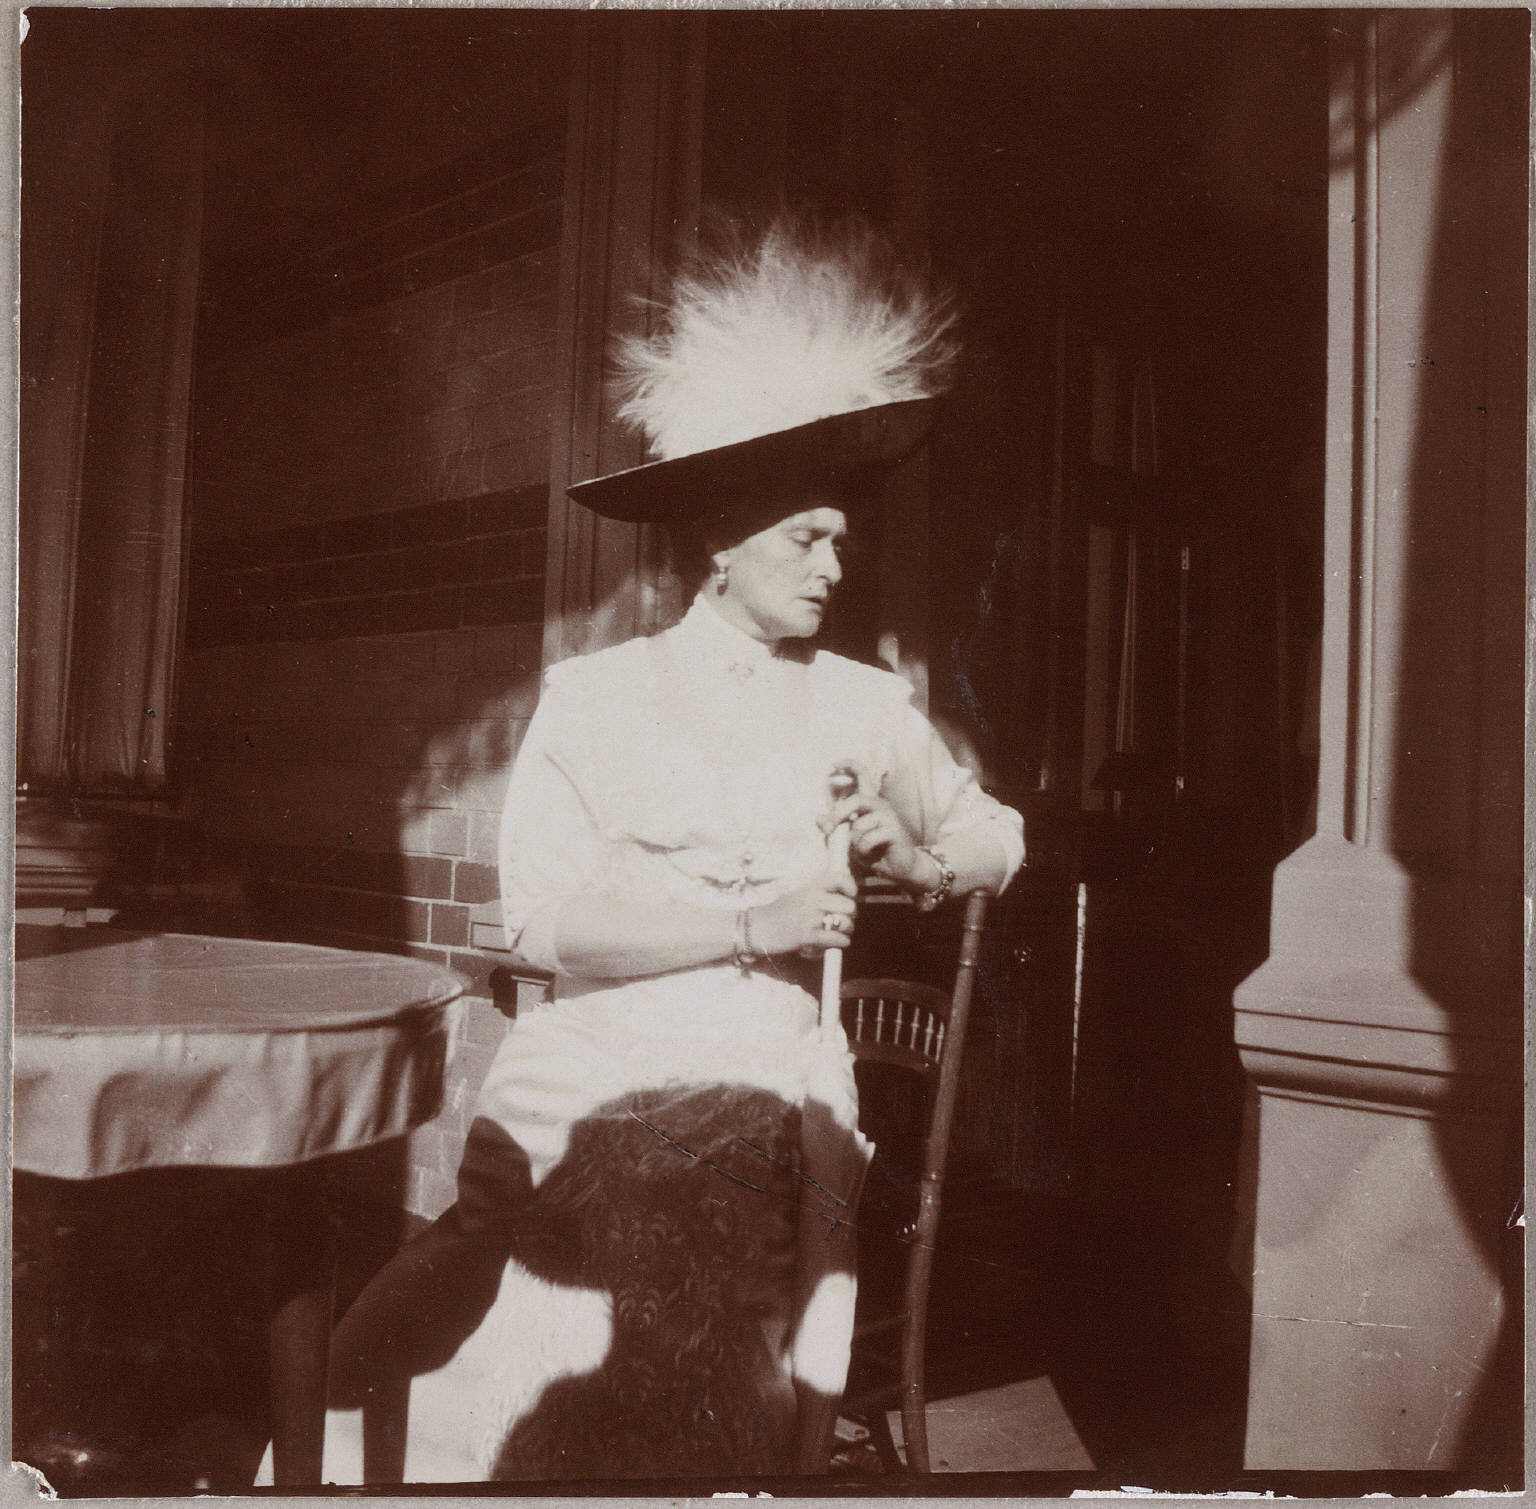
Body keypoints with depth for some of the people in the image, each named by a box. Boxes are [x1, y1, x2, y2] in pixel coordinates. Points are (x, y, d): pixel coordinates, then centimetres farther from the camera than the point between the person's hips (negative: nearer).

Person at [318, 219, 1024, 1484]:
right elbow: (547, 917, -8)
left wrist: (916, 861, 4)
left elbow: (997, 835, 25)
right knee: (532, 1422, -8)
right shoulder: (598, 697, 3)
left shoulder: (867, 706, 12)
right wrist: (754, 924, -13)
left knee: (715, 1435, -7)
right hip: (590, 1079, -2)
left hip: (771, 1094, 2)